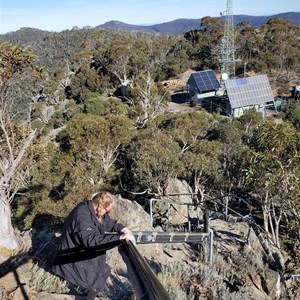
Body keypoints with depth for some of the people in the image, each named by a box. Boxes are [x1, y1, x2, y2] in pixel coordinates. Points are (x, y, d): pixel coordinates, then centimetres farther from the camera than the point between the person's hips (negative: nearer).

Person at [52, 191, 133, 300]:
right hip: (71, 258, -9)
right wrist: (119, 238, -40)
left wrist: (121, 228, -8)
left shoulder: (90, 207, -7)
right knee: (103, 271, -7)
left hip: (81, 249, 9)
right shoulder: (82, 218, -34)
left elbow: (106, 221, 6)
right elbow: (93, 241, -39)